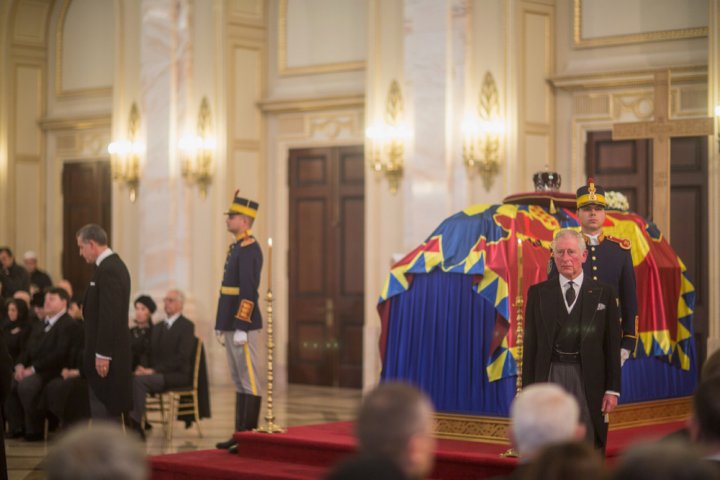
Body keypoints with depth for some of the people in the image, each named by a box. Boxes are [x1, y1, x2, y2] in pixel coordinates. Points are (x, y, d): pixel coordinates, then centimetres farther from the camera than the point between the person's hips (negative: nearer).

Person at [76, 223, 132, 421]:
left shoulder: (108, 270, -17)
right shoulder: (114, 265, 14)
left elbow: (109, 316, -23)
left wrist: (102, 355, -22)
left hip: (105, 357, -10)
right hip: (109, 353, 10)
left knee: (103, 410, -6)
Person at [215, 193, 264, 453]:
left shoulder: (249, 249, -13)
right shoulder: (236, 247, 16)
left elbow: (248, 292, -20)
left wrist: (241, 328, -22)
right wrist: (223, 326, 20)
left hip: (243, 326, -10)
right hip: (232, 326, 10)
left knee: (249, 382, -6)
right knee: (239, 382, 12)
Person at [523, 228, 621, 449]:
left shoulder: (603, 293, 5)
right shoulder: (538, 293, 7)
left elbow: (613, 344, 4)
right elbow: (530, 344, 6)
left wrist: (613, 389, -2)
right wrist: (528, 389, 0)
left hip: (588, 380, 0)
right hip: (550, 376, 1)